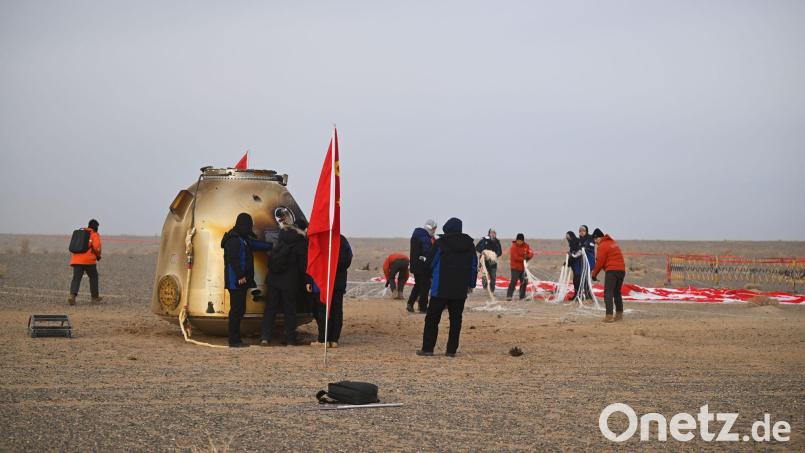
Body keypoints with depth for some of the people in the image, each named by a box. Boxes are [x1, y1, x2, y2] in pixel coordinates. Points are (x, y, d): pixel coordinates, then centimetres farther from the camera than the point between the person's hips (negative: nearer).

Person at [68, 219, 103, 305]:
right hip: (89, 260, -4)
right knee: (93, 277, 16)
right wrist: (98, 256, 8)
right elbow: (96, 247, -11)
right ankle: (94, 297, 23)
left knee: (76, 278, -3)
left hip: (76, 260, 4)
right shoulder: (95, 235, 2)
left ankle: (72, 295, -25)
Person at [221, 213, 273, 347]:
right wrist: (240, 276, -20)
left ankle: (236, 339, 15)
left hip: (241, 281, 10)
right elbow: (232, 259, -19)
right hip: (236, 281, -10)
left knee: (239, 310, 11)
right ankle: (234, 340, -6)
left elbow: (256, 244, 31)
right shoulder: (234, 239, -12)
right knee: (236, 310, -8)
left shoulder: (243, 239, 18)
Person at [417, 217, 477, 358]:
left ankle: (427, 348, 1)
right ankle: (451, 350, 6)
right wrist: (471, 284, 20)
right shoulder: (469, 244, 6)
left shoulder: (440, 243, -9)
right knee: (456, 319, 8)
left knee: (432, 318, 3)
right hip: (461, 290, 4)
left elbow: (430, 263, -2)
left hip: (441, 289, -4)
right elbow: (474, 266, 12)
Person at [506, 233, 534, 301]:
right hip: (515, 267, -7)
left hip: (523, 267, 7)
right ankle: (509, 296, -18)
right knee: (514, 281, -17)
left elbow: (531, 253, 0)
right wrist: (523, 258, -19)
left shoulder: (526, 246, 7)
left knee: (524, 281, 10)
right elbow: (515, 257, -21)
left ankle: (522, 296, 21)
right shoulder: (514, 247, -13)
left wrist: (527, 256, -21)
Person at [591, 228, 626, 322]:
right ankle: (619, 314, 23)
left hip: (612, 271, -8)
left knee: (608, 293, -8)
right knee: (617, 292, 19)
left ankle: (609, 316, -17)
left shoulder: (602, 246, -6)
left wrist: (594, 274, 2)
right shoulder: (613, 242, 20)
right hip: (621, 270, 8)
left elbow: (600, 262, -8)